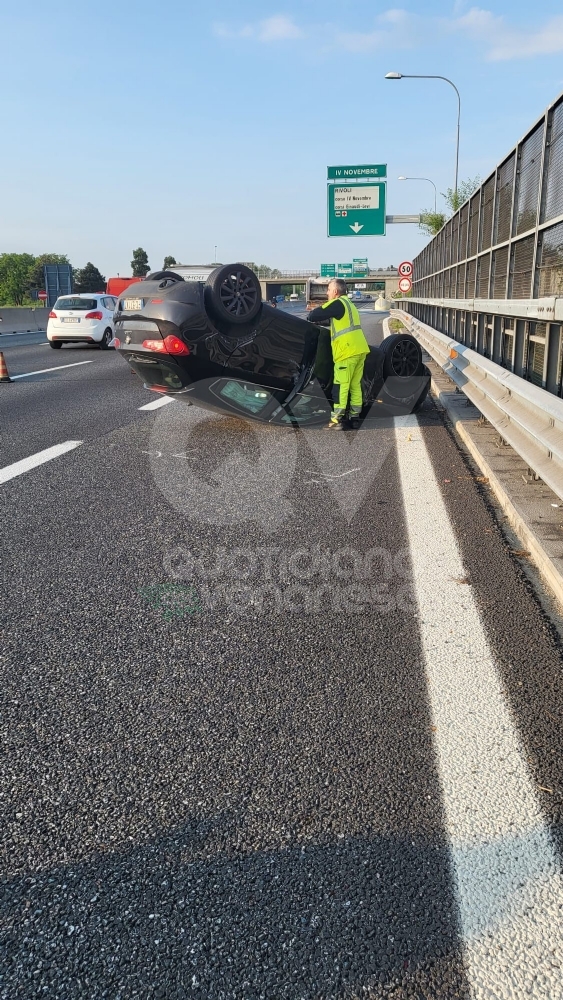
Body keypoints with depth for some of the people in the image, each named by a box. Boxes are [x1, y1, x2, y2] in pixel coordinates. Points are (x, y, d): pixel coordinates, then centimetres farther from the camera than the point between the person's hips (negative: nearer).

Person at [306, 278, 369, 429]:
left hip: (347, 351, -9)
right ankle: (355, 417, 15)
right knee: (355, 385, 12)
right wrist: (319, 316, 25)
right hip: (360, 350, 9)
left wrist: (312, 313, 14)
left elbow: (313, 316, -7)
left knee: (340, 386, -5)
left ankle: (337, 420, -5)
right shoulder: (348, 304, 23)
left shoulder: (337, 303, -6)